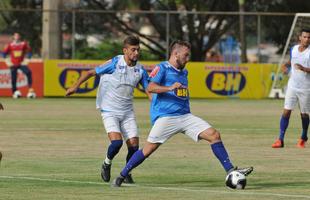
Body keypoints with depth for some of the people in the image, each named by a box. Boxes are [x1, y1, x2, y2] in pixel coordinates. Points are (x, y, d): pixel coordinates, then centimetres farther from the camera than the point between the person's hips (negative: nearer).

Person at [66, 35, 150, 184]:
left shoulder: (140, 70, 0)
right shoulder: (114, 63, -13)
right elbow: (91, 72, -6)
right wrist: (76, 86, -13)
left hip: (127, 112, 4)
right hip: (109, 111, -4)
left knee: (134, 145, -5)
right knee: (116, 142, -22)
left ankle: (127, 172, 21)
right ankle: (107, 164, 10)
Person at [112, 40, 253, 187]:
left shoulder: (183, 72, 20)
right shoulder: (162, 68, -4)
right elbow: (150, 87, -20)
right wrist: (169, 88, -34)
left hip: (185, 116, 7)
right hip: (165, 117, -7)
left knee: (214, 135, -7)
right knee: (148, 149, -9)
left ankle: (230, 171, -8)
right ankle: (121, 177, 7)